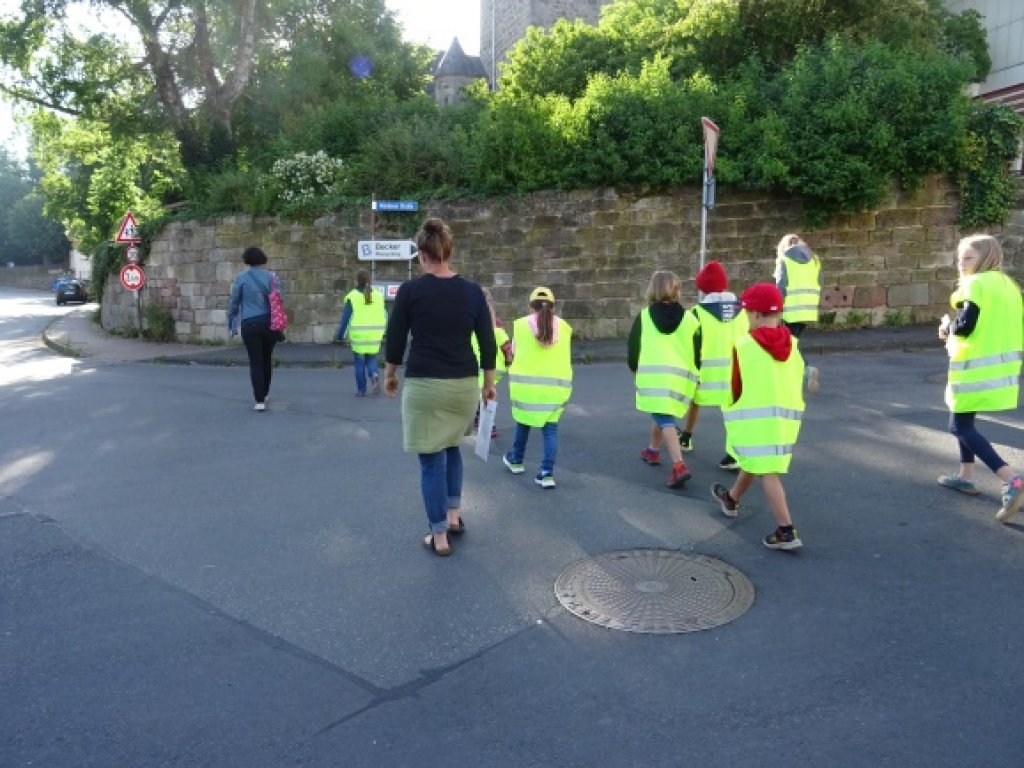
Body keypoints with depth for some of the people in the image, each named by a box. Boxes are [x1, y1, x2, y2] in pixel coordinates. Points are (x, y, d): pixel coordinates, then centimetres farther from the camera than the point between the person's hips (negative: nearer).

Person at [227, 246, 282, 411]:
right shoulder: (271, 277, 2)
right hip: (269, 323, 2)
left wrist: (231, 325, 12)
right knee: (267, 359, 18)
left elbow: (233, 304, 2)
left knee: (255, 362, 2)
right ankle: (264, 394, 31)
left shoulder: (241, 278, -1)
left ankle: (260, 401, -4)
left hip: (250, 325, -2)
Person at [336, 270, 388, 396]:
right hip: (374, 336, 3)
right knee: (371, 359, 17)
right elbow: (384, 316, 8)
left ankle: (361, 390, 12)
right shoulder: (378, 296, 5)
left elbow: (346, 318, -6)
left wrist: (340, 335, 1)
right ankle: (374, 375, -12)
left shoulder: (352, 297, -5)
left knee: (359, 362, 9)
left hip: (358, 336, -3)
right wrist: (384, 332, 20)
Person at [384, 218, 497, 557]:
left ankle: (439, 537, 12)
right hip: (464, 384, 4)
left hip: (424, 384, -3)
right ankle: (454, 516, 29)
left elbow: (395, 339, -3)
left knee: (431, 458, 7)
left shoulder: (410, 290, -9)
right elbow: (487, 342, 1)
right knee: (451, 446, 27)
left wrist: (389, 375, 14)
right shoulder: (472, 290, -1)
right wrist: (489, 382, 13)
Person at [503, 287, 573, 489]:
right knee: (550, 428, 7)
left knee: (523, 421, 20)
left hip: (526, 383, 0)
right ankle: (547, 473, -2)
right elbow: (565, 357, 10)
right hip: (556, 385, 0)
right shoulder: (564, 327, 3)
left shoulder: (521, 325, -1)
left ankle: (516, 461, 37)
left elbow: (514, 352, 9)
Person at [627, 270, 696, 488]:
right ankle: (653, 451, 44)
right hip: (679, 374, 2)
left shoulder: (644, 316, 5)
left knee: (664, 419, -4)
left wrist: (635, 369, 26)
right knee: (663, 414, 23)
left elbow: (633, 346, 9)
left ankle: (679, 466, -20)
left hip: (652, 373, -2)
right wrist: (695, 372, 19)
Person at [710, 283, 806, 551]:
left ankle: (786, 532, -9)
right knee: (754, 462, 23)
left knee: (767, 473, -3)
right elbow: (797, 381, 6)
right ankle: (731, 498, 46)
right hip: (788, 415, 6)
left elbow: (735, 388, -7)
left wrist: (732, 406, 11)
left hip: (755, 417, -6)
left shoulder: (743, 346, -12)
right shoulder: (793, 344, 2)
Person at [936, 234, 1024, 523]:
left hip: (979, 367, -9)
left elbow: (966, 326, -22)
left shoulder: (976, 284, -13)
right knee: (963, 420, 23)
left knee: (961, 427, -4)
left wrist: (948, 325, -1)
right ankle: (966, 476, 29)